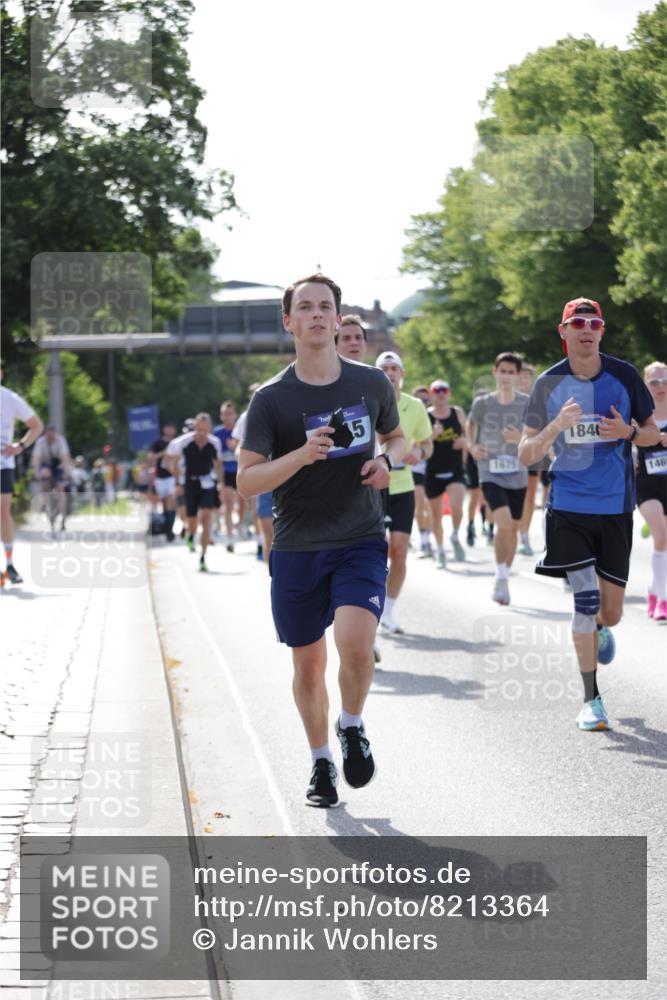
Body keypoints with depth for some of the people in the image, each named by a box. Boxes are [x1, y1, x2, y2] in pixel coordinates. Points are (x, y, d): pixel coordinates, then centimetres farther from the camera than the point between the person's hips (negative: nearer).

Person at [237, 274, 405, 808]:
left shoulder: (371, 382, 2)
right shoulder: (271, 398, -5)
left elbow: (396, 435, 21)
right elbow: (247, 482, -9)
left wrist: (388, 460, -2)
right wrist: (302, 455, -24)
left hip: (361, 542, 0)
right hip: (296, 548, 0)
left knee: (356, 645, -21)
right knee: (308, 665, 9)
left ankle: (352, 728, 9)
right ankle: (321, 763, 32)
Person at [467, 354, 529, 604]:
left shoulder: (527, 404, -3)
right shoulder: (482, 403, -3)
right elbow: (471, 423, 17)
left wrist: (520, 438, -22)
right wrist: (471, 446, 0)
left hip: (517, 476, 2)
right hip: (490, 474, -2)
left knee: (513, 528, 12)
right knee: (504, 522, -22)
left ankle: (504, 578, 30)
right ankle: (501, 577, -9)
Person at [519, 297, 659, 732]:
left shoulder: (624, 376, -1)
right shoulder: (549, 384, -2)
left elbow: (652, 433, 10)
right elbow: (526, 455, -1)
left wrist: (628, 432, -13)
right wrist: (557, 425, -19)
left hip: (616, 505, 1)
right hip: (569, 504, -1)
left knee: (611, 609, 6)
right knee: (586, 597, -14)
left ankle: (600, 629, 46)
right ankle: (591, 699, -2)